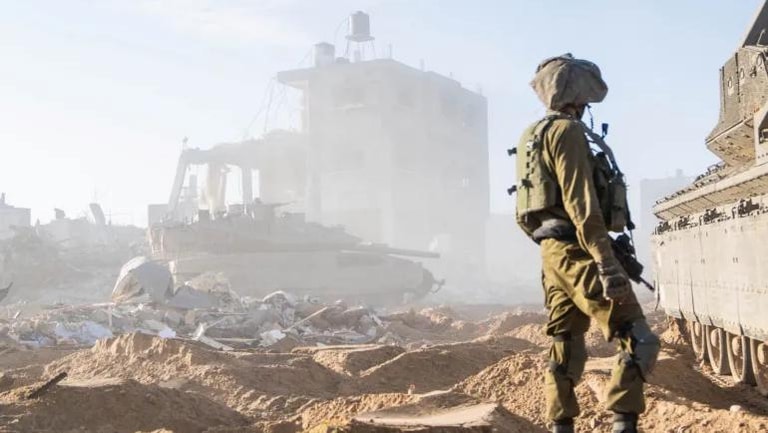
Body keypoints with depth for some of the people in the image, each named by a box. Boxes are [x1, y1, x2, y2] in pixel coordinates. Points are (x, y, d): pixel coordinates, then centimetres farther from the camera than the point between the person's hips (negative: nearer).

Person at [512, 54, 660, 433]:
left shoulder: (533, 136, 19)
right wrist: (607, 264, -23)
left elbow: (526, 215, 21)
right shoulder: (567, 131, -11)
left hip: (553, 252, 10)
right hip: (578, 251, -10)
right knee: (638, 340, -8)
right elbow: (582, 205, -20)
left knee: (566, 346, 12)